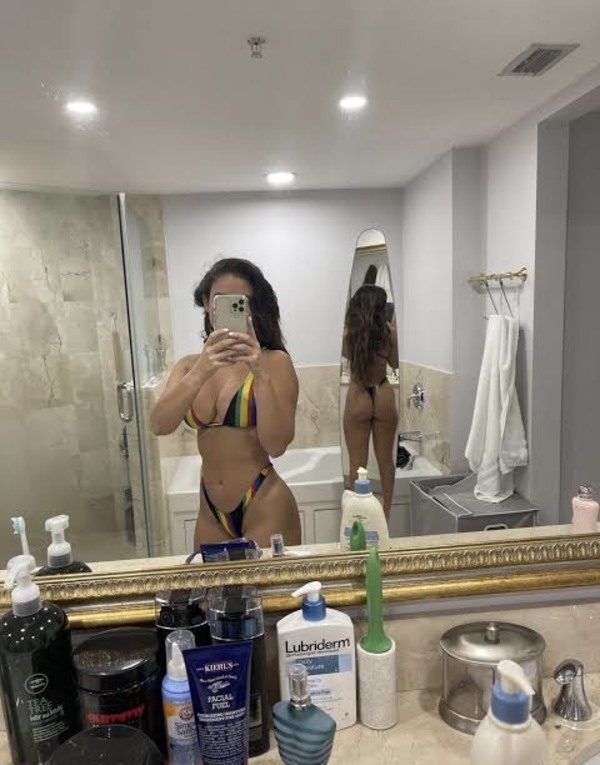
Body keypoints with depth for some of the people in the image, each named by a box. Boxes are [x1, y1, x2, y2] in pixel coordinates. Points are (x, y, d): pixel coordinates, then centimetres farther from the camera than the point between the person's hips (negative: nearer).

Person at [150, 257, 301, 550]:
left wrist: (261, 374, -29)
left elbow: (276, 445, -18)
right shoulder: (189, 365, 3)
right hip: (211, 513, 4)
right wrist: (200, 373, -28)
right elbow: (159, 426, -13)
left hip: (265, 508, -4)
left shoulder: (275, 361, -10)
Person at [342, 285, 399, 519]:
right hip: (383, 396, 1)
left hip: (358, 397, -1)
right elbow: (395, 363, 6)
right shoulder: (389, 330, -8)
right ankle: (386, 512, 27)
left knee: (357, 463, 9)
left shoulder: (348, 332, -10)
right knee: (386, 459, 16)